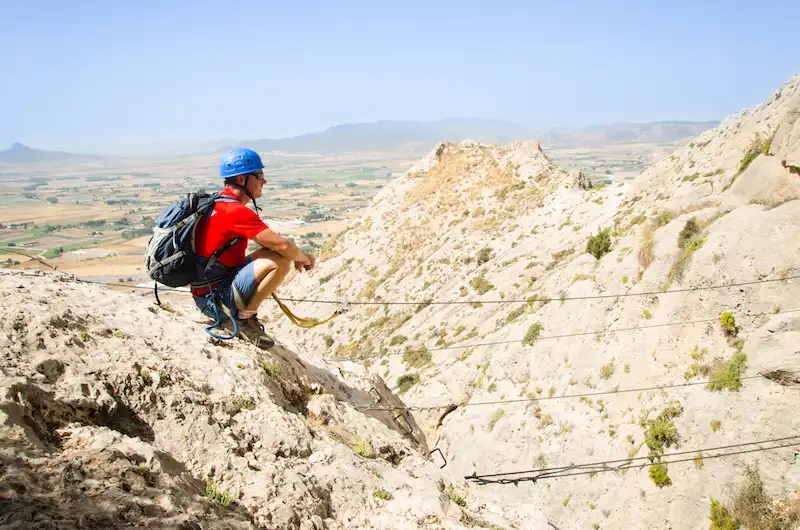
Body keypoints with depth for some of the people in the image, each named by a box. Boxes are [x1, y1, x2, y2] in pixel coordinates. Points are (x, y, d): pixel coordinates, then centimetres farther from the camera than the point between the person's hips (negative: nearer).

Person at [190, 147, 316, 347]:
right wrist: (305, 258, -3)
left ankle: (232, 315, 15)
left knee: (271, 253, 20)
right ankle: (245, 317, -6)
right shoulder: (236, 211, -20)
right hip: (215, 298, -10)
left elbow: (272, 243, 19)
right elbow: (283, 246, -23)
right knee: (280, 261, -22)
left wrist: (297, 257, 7)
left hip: (207, 290, 10)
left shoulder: (218, 203, 11)